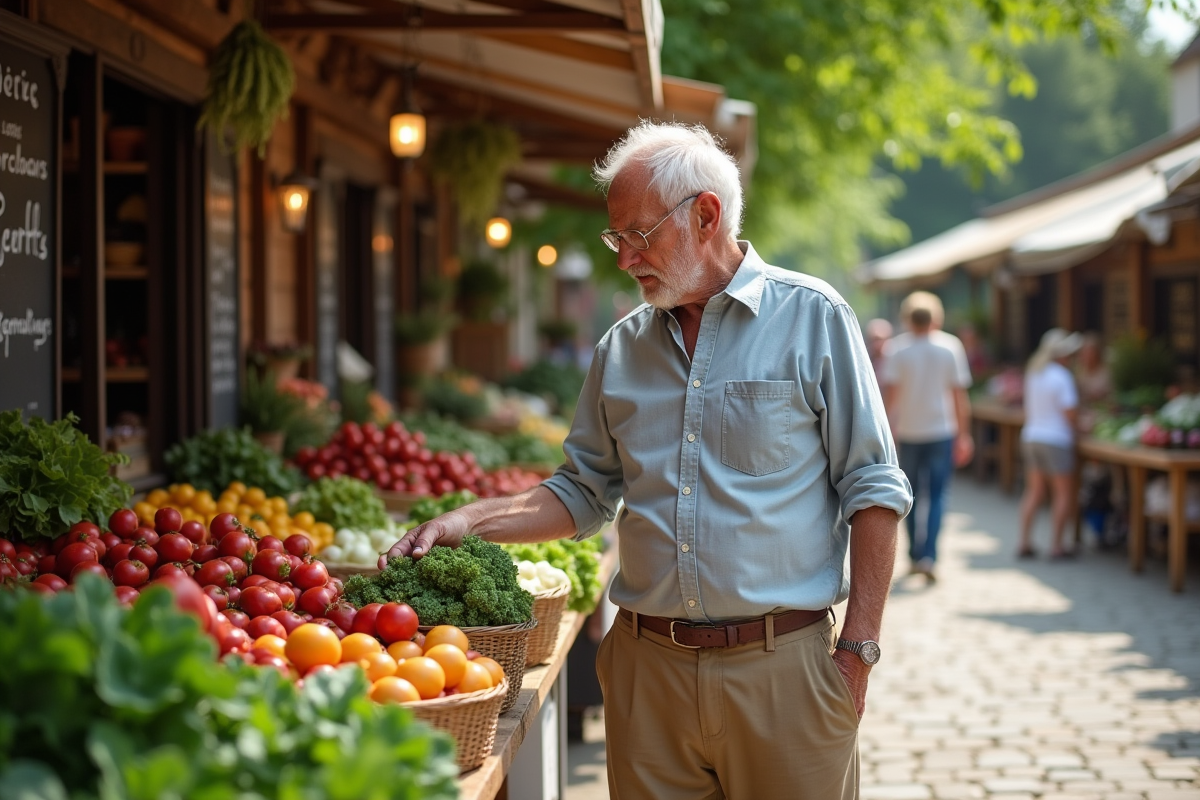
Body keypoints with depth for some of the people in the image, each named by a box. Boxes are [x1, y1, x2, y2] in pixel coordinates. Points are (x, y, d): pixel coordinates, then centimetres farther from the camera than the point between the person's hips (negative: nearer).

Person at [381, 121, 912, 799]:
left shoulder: (813, 318, -2)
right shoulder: (621, 349, 11)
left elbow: (872, 491, -4)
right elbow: (584, 493, 19)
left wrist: (858, 649, -9)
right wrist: (469, 523, 4)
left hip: (781, 667, -4)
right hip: (648, 666, 4)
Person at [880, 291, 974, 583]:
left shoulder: (897, 348, -5)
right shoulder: (950, 346, -2)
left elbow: (889, 392, -10)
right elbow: (959, 394, -1)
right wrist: (964, 433, 5)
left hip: (908, 431, 0)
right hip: (941, 430, 0)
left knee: (911, 496, 14)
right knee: (937, 496, 1)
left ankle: (915, 553, 20)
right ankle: (928, 555, -14)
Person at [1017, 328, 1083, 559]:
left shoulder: (1033, 373, 8)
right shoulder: (1061, 377, -14)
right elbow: (1069, 412, -15)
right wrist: (1074, 429, 3)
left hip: (1031, 435, 7)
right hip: (1056, 438, -7)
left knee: (1034, 491, 12)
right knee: (1063, 492, 3)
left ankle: (1024, 542, 9)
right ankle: (1056, 545, 1)